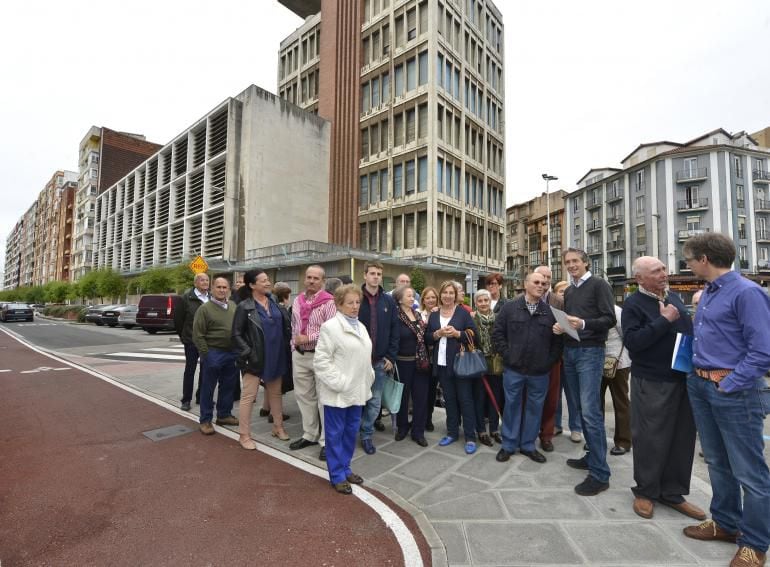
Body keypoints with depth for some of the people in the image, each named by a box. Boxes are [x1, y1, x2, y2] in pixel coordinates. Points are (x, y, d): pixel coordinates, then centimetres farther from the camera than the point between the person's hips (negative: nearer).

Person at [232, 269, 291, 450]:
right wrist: (248, 354, -15)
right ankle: (245, 435, 17)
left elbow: (286, 326, 11)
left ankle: (278, 427, 31)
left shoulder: (275, 303, 6)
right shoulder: (244, 307, -9)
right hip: (256, 359, -5)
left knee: (275, 393, 17)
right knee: (248, 397, 4)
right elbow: (236, 335, -8)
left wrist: (288, 348, 4)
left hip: (276, 358, 5)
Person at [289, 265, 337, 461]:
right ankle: (309, 435, 32)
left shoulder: (328, 302, -12)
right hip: (299, 355, 7)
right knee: (303, 395, 16)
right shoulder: (297, 300, 10)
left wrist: (308, 338, -16)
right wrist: (294, 346, 12)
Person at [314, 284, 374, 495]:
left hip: (357, 390, 8)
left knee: (351, 431, 17)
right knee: (335, 433, 6)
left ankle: (345, 468, 33)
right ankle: (337, 475, 21)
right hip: (338, 392, -7)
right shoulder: (330, 327, -14)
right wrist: (338, 382, -18)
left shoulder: (360, 327, 11)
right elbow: (321, 360, -17)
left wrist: (368, 378, 10)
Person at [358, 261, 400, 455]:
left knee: (375, 401, 9)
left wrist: (391, 357, -1)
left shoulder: (388, 301, 4)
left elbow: (394, 331, 5)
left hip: (380, 360, 2)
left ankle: (366, 434, 27)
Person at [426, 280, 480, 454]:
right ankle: (452, 432, 26)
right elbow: (427, 338, 6)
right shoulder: (433, 315, 9)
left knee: (465, 399, 2)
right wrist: (438, 333, -13)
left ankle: (470, 437, 11)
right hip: (442, 363, 4)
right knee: (449, 399, 13)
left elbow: (474, 334, -6)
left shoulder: (463, 312, -1)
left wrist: (457, 333, -19)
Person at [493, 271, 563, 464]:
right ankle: (508, 445, 25)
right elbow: (497, 333, -1)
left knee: (535, 408, 13)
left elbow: (558, 340, 5)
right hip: (514, 369, -1)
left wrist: (550, 360, -2)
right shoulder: (510, 307, -2)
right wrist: (507, 354, -5)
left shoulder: (550, 311, 1)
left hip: (540, 371, 2)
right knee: (512, 405, 10)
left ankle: (528, 445, 29)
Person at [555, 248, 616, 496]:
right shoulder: (568, 291, 16)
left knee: (591, 412, -10)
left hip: (590, 352, -7)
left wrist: (583, 324, -26)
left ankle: (600, 474, -2)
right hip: (570, 351, 7)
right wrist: (559, 326, 2)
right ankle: (592, 456, 26)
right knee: (582, 409, 13)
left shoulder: (599, 285, -5)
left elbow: (609, 319, -12)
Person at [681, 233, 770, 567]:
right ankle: (726, 523, 37)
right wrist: (699, 376, 10)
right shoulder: (707, 294, 10)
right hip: (700, 386, 8)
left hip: (734, 391, -8)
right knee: (717, 462, 20)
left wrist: (728, 385, -18)